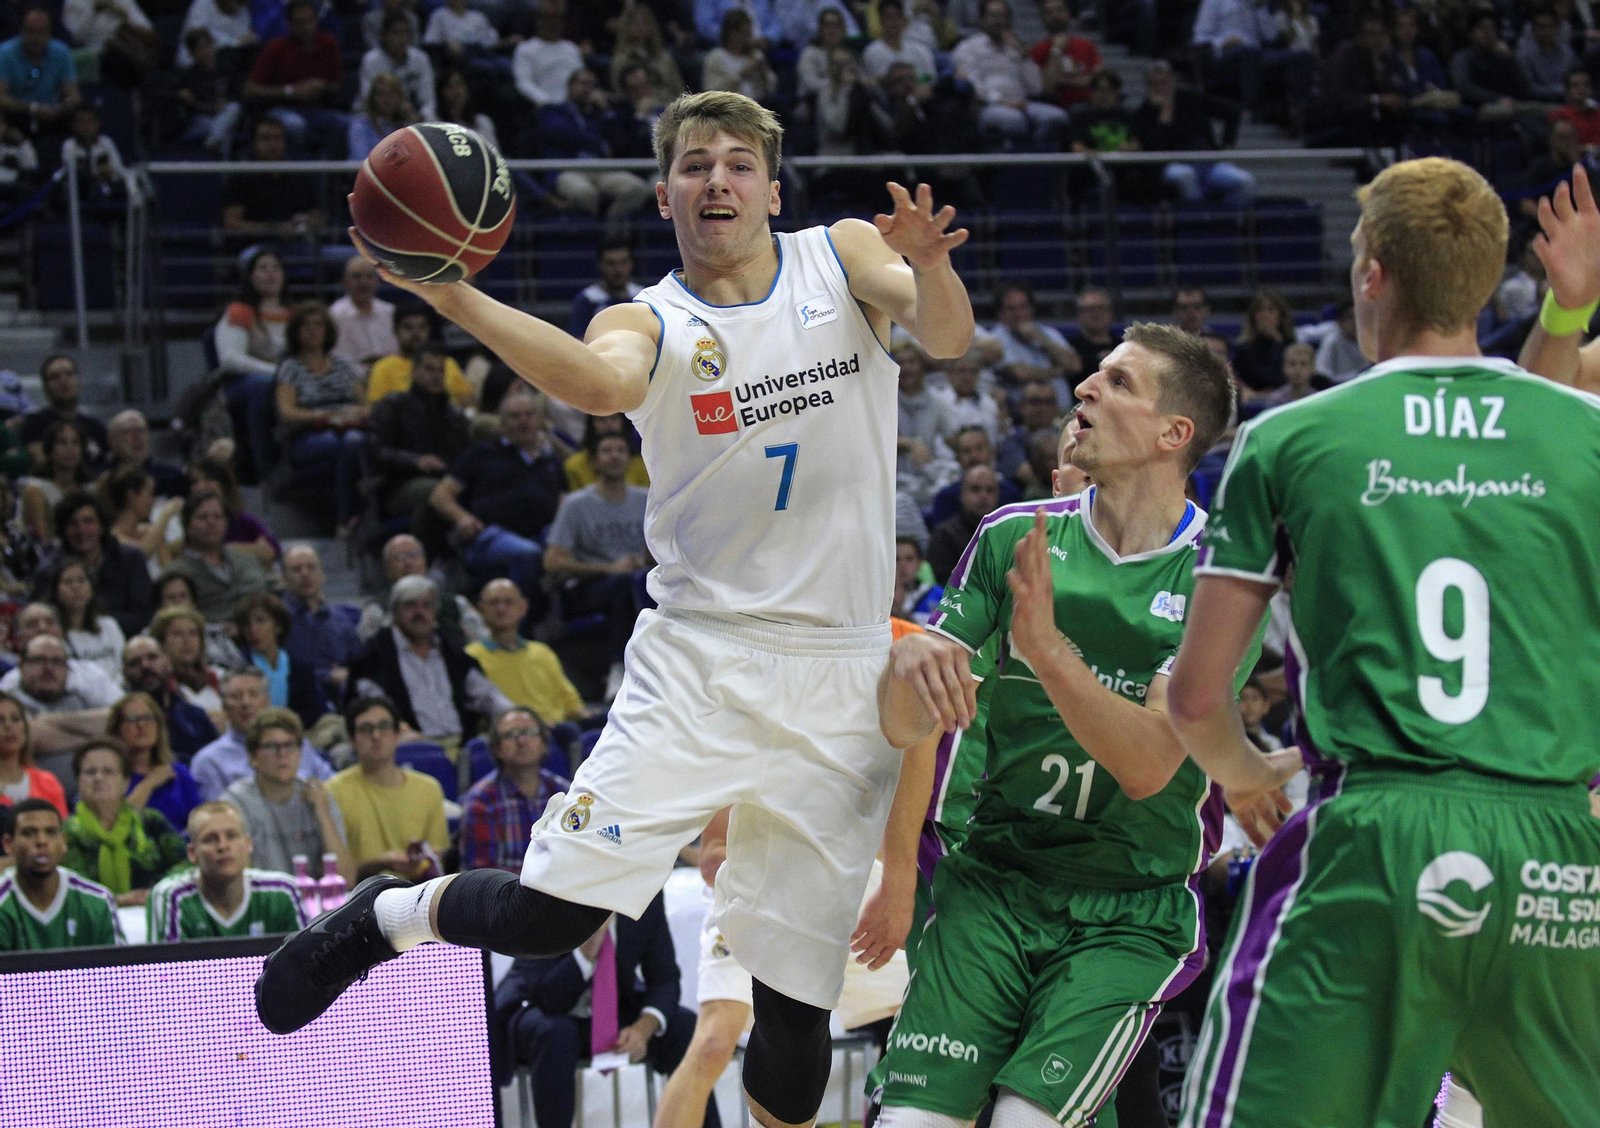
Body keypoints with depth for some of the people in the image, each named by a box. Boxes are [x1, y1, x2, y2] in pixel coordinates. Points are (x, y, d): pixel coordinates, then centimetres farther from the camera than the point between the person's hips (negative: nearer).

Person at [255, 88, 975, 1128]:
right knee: (548, 916, -13)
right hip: (697, 659, -1)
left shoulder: (845, 258, 5)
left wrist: (927, 269, -37)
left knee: (798, 990, 2)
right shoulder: (648, 324, -1)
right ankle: (389, 917, 17)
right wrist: (454, 299, -40)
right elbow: (606, 383, -25)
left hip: (839, 683, 1)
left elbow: (948, 337, -13)